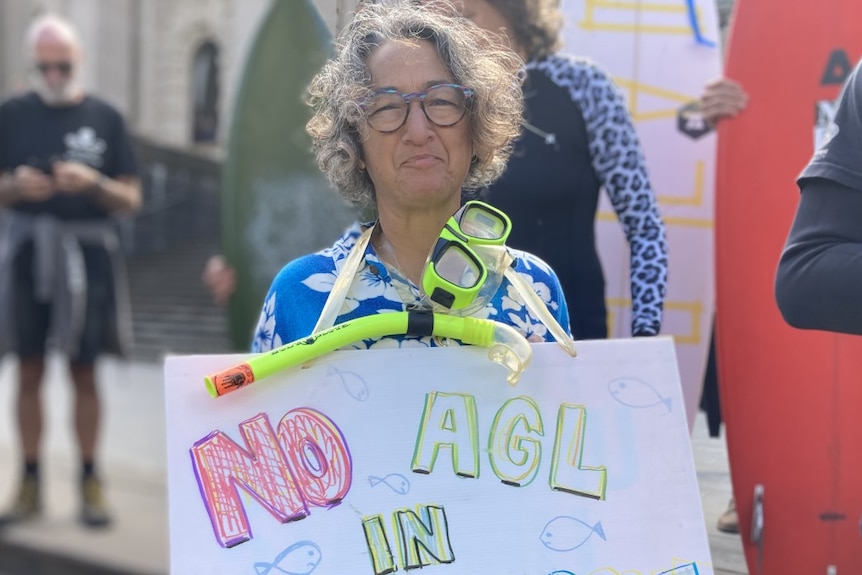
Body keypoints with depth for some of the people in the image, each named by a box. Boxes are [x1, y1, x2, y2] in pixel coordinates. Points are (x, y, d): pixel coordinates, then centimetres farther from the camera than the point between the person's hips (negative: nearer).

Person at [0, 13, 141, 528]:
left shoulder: (105, 118, 4)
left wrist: (93, 183, -17)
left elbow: (131, 199, 2)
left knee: (84, 371, 4)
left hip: (87, 253, -1)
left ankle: (91, 482, 13)